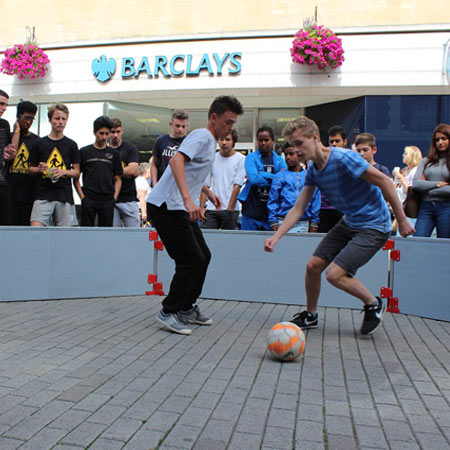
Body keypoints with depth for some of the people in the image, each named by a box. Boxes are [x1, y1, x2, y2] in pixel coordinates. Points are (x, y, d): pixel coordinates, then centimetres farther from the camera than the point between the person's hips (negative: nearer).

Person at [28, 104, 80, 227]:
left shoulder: (71, 145, 10)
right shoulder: (39, 143, 10)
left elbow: (77, 172, 10)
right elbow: (30, 169, 14)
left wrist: (64, 171, -9)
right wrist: (39, 169, -7)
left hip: (65, 195, 0)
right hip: (43, 195, 0)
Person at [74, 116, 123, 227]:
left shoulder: (114, 153, 11)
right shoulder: (84, 152, 7)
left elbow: (118, 179, 12)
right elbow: (76, 177, 7)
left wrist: (114, 197, 0)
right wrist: (82, 196, -4)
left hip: (108, 201, 2)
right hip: (88, 200, -1)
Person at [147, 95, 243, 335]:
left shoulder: (209, 141, 19)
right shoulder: (203, 136, -12)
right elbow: (176, 161, -30)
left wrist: (208, 192, 35)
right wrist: (188, 200, -40)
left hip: (180, 208, 10)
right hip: (167, 207, -10)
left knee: (203, 256, 12)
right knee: (192, 260, -10)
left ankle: (186, 308, 24)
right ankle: (168, 312, 2)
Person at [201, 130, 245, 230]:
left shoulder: (240, 159, -1)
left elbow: (237, 185, -6)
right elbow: (205, 185, 10)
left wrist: (229, 209, -11)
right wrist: (201, 208, 2)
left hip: (230, 210, -3)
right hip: (211, 209, 3)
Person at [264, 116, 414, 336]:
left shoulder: (343, 158, -24)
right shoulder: (312, 170, 1)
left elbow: (384, 181, -19)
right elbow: (298, 208, 3)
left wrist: (402, 220, -15)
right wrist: (276, 237, -7)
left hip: (373, 227, -8)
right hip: (348, 223, 8)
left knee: (334, 274, -16)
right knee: (313, 266, 3)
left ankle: (373, 304, 11)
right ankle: (310, 315, 26)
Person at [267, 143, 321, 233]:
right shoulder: (279, 176, 6)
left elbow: (315, 200, 9)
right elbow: (272, 200, 4)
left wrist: (314, 222, 6)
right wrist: (273, 222, -2)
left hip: (304, 224, 1)